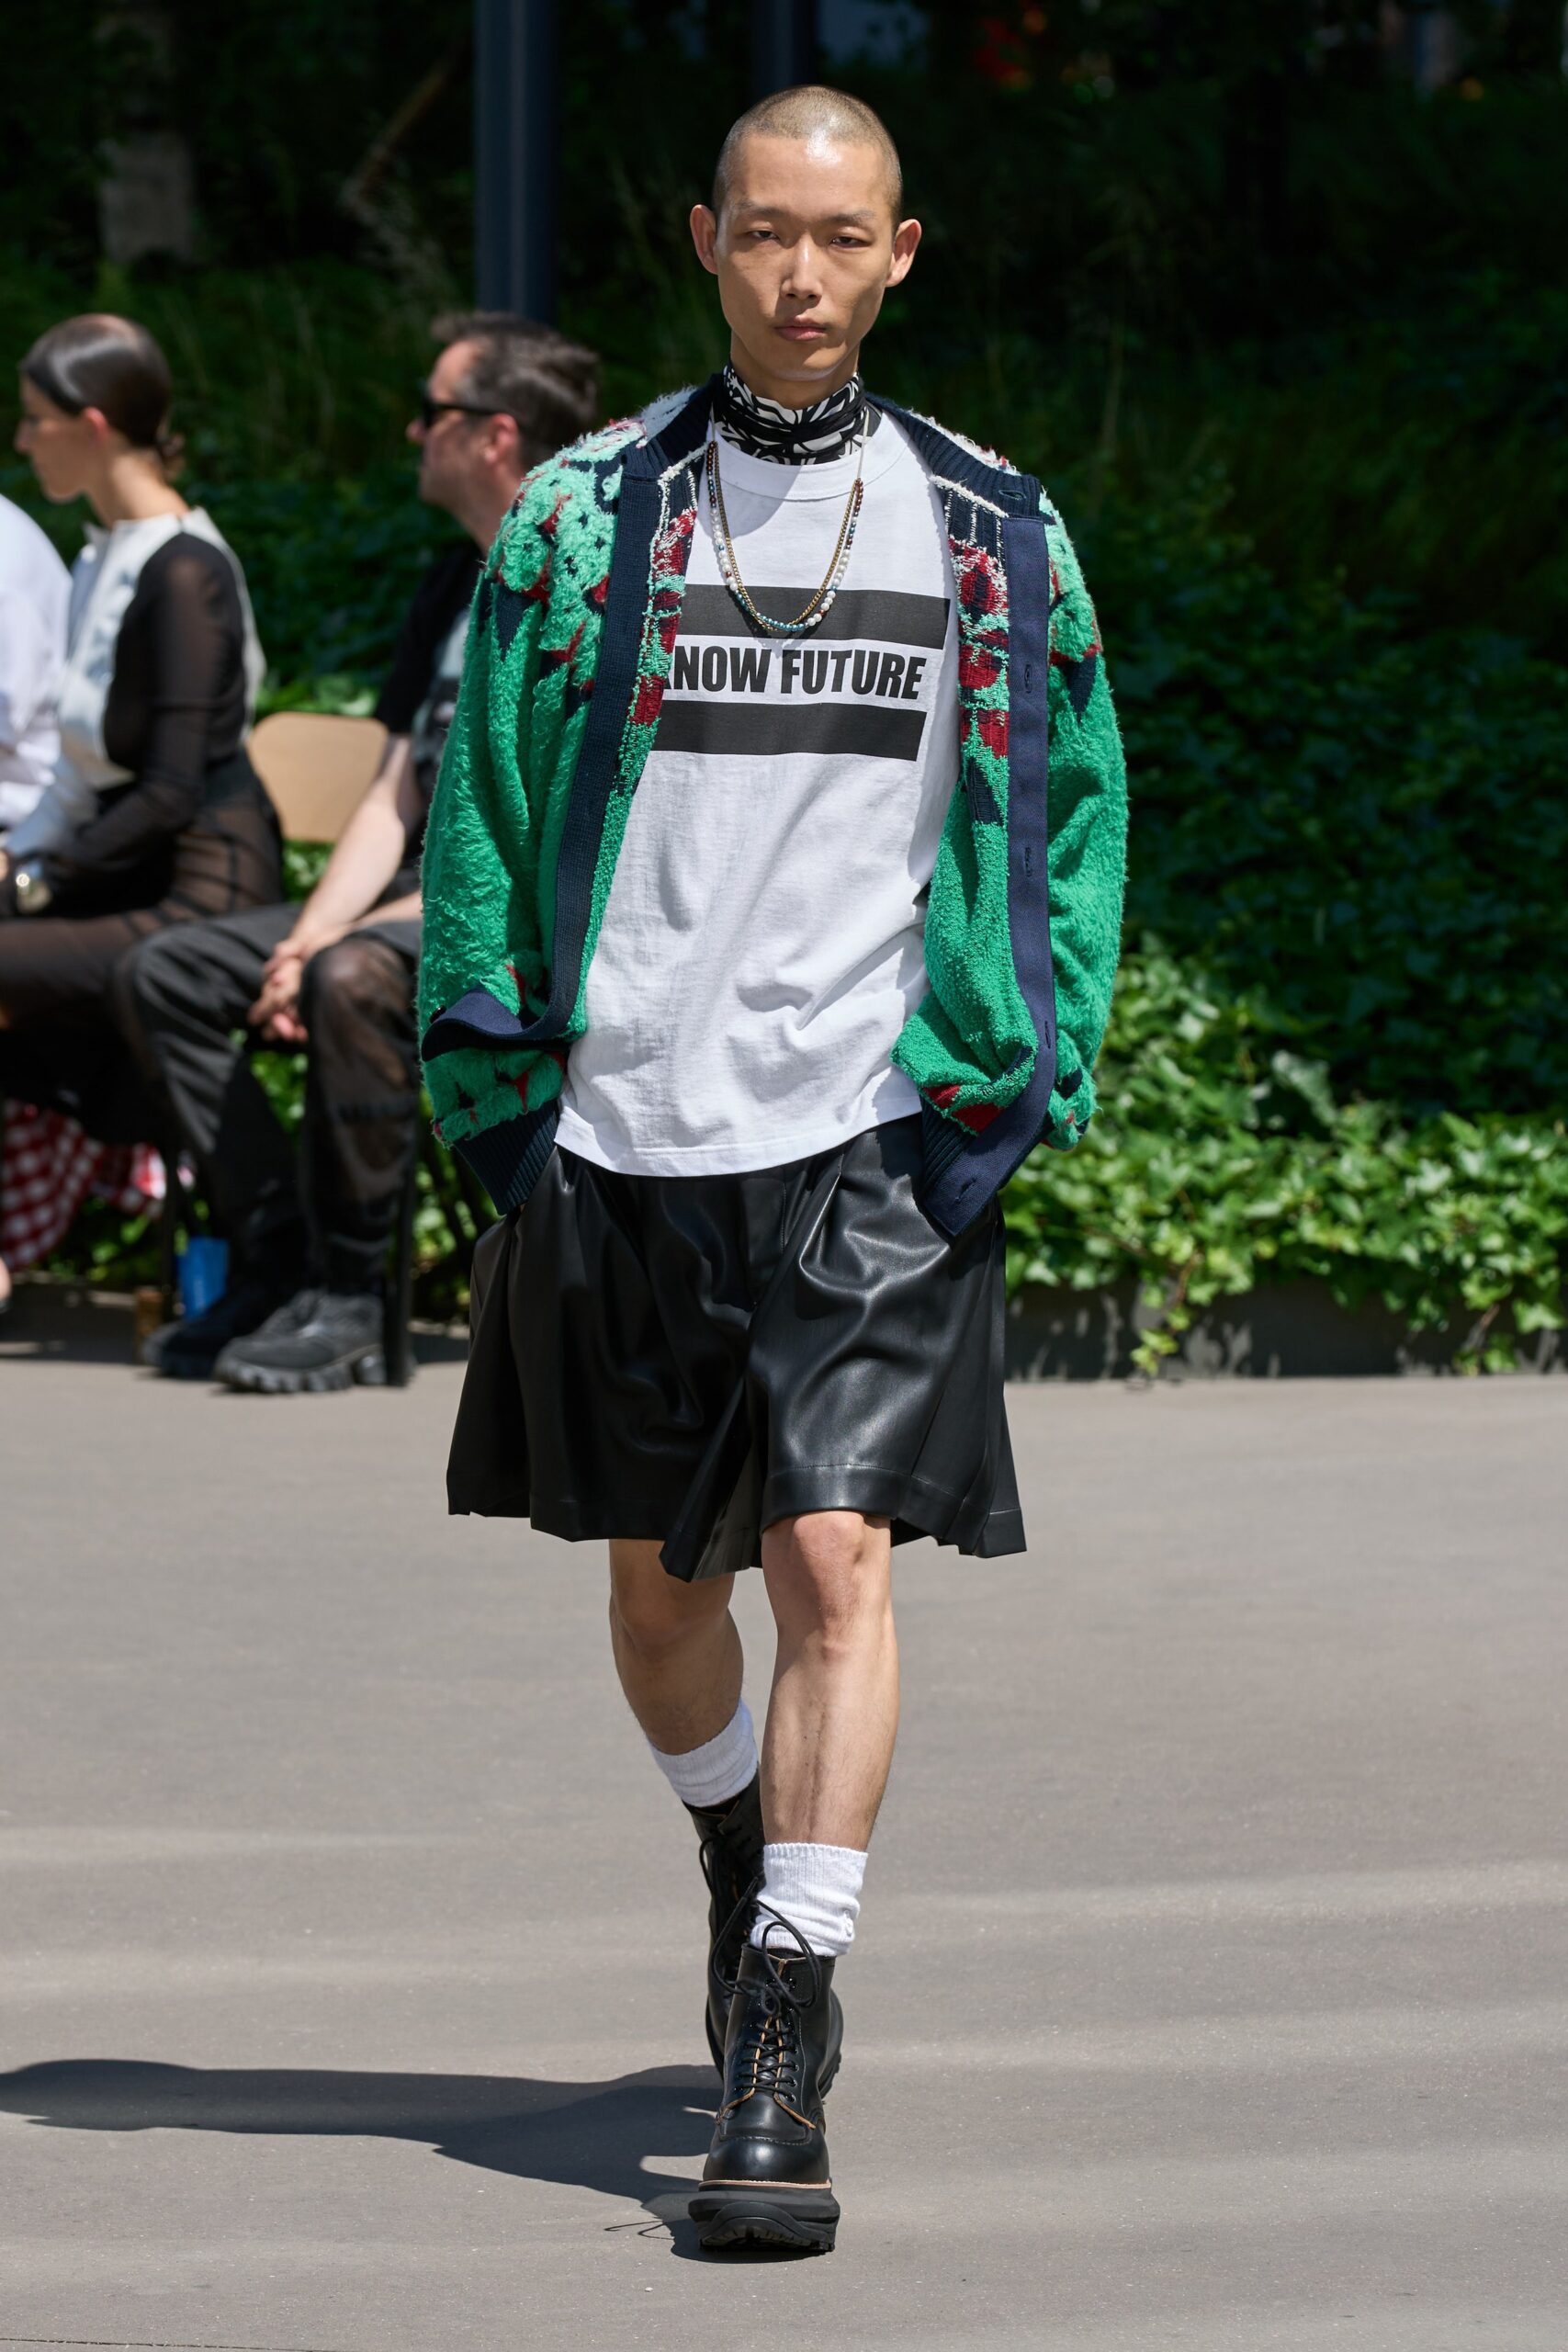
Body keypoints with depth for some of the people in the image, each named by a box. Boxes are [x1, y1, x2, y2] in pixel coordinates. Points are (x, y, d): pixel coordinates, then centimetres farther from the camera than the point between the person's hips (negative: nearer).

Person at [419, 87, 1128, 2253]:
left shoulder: (995, 535, 6)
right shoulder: (585, 516, 4)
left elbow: (1078, 808, 14)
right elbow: (479, 814, 7)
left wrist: (1032, 1074, 4)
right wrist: (494, 1092, 1)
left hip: (878, 1136, -1)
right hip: (624, 1133, 1)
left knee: (838, 1564, -14)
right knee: (659, 1587, 12)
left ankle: (781, 2065, -13)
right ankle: (743, 1858, 43)